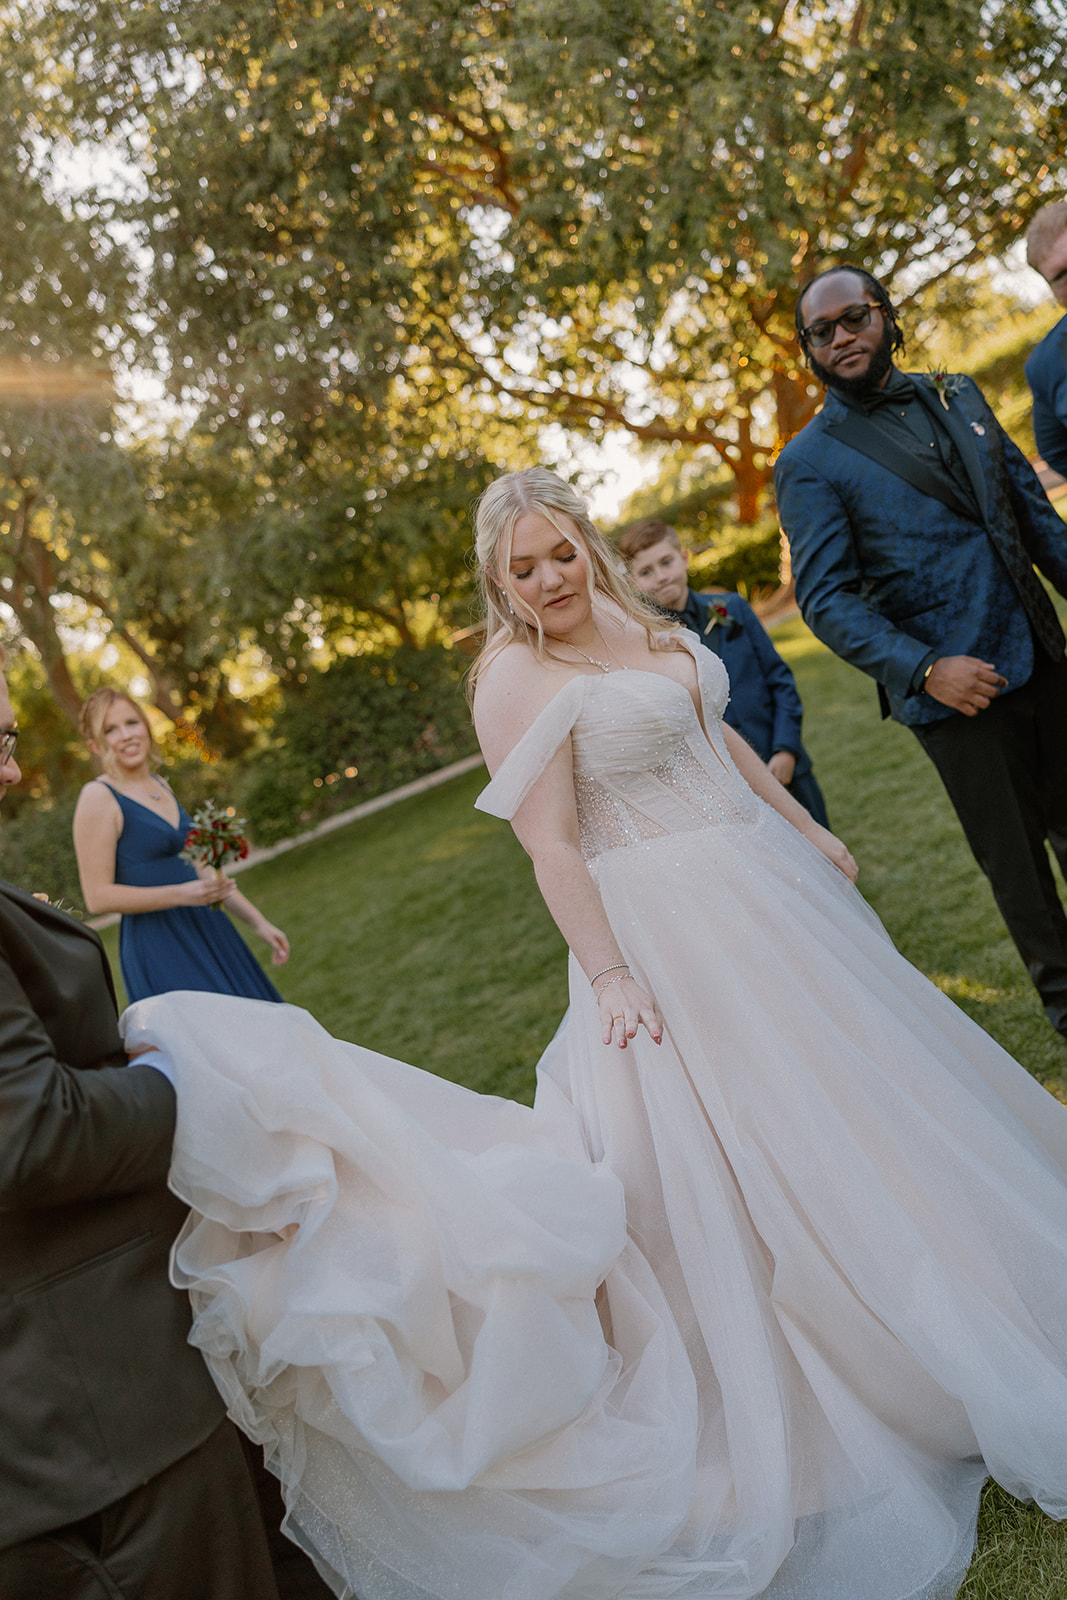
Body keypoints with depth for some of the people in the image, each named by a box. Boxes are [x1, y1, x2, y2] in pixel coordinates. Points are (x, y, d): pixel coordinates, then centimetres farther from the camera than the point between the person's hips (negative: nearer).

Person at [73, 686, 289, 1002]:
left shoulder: (160, 786, 13)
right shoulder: (98, 797, -10)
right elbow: (98, 896, -14)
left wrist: (257, 920, 15)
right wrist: (180, 895, -20)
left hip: (206, 932, 7)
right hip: (157, 947, -7)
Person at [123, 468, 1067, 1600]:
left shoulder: (634, 621, 7)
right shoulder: (518, 679, -17)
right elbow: (551, 846, -21)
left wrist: (809, 830, 19)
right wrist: (611, 978, -26)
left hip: (765, 885, 9)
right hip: (671, 931, -8)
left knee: (832, 1090, 22)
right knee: (734, 1141, 2)